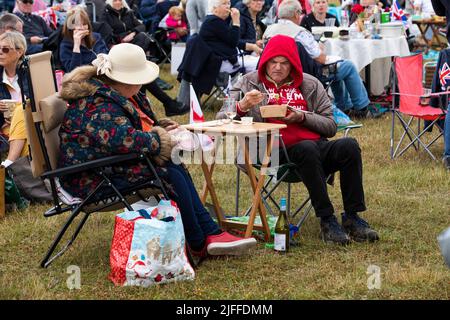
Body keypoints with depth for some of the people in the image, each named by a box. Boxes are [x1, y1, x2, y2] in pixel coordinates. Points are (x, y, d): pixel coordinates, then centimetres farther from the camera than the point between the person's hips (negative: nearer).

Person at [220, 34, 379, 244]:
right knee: (307, 149, -36)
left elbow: (330, 126, 12)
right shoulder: (249, 83, 12)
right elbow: (221, 120, 5)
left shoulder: (310, 84, 18)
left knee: (349, 145, -25)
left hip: (318, 146, 3)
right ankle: (327, 220, -31)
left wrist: (302, 117, -5)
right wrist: (241, 107, -16)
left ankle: (352, 217, -21)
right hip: (278, 151, -3)